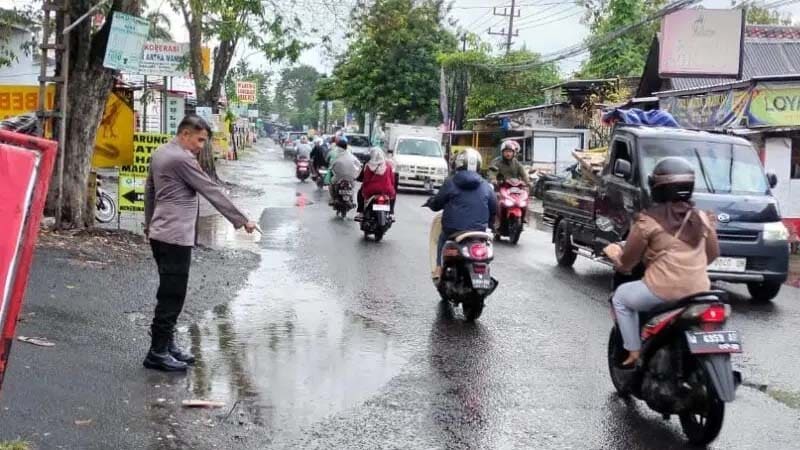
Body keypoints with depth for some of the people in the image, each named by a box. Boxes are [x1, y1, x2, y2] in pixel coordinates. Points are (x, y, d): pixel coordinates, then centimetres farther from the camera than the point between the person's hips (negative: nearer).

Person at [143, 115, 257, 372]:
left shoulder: (159, 154, 14)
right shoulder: (182, 158, -16)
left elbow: (149, 191, 23)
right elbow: (212, 192, -16)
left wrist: (149, 224, 33)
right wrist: (242, 221, -12)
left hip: (160, 234, 10)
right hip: (176, 237, -10)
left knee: (169, 293, 16)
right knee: (172, 296, -4)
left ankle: (166, 344, 22)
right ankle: (157, 353, 1)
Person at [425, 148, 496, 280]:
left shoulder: (450, 183, -5)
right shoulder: (486, 186, 4)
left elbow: (436, 204, 2)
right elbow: (494, 209, 12)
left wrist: (430, 202, 25)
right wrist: (486, 223, 30)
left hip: (453, 230, -1)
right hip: (479, 231, 2)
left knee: (442, 238, 28)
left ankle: (439, 268, 21)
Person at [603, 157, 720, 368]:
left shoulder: (647, 220, -5)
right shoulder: (701, 218, 9)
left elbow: (627, 263, 2)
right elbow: (713, 253, 20)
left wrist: (614, 254, 23)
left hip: (663, 291, -5)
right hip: (699, 292, 5)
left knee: (621, 297, 21)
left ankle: (634, 352, 14)